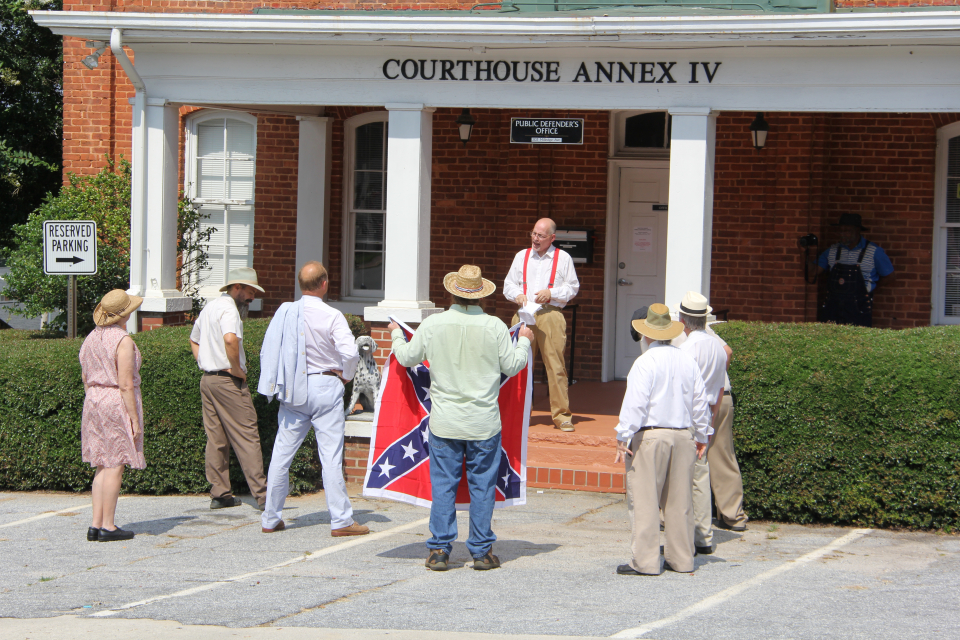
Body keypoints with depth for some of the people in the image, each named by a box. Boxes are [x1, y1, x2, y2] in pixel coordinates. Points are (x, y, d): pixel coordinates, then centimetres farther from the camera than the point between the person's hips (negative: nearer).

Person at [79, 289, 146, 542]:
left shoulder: (90, 339, 10)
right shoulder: (123, 341, -14)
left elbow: (86, 380, 15)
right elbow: (125, 384, -17)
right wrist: (134, 419, -14)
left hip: (93, 404, 8)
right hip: (118, 403, -8)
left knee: (103, 466, 11)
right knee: (114, 466, -3)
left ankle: (96, 524, 9)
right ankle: (108, 526, -2)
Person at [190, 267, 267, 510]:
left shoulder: (210, 306, 18)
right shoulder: (229, 309, -13)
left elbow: (194, 339, 31)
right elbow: (230, 339, -33)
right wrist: (236, 368, -20)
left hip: (207, 379, 9)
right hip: (228, 381, -9)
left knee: (216, 439, 11)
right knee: (247, 437, -7)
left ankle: (219, 494, 13)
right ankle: (262, 496, -8)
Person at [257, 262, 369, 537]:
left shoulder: (284, 312, 2)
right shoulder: (332, 316, -10)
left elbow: (267, 351, 6)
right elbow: (350, 353, -19)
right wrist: (345, 375, 1)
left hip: (292, 390, 4)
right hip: (325, 386, -4)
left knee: (282, 454, 9)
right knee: (331, 456, -2)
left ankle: (270, 519, 13)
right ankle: (341, 521, -1)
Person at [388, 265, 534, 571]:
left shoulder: (433, 324, -5)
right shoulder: (495, 327, -6)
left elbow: (408, 357, 6)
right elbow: (511, 365, 2)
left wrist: (396, 334, 27)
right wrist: (524, 341, 22)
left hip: (445, 422, 0)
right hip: (484, 423, 0)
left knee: (443, 485, 5)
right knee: (482, 485, 7)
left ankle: (439, 551, 4)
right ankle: (482, 551, 9)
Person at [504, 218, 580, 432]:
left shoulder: (563, 258, 9)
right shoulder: (522, 256, 16)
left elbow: (573, 287, 8)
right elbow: (508, 284, 19)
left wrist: (551, 293, -8)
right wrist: (517, 295, -3)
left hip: (551, 315, -3)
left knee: (555, 365, -7)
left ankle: (561, 416, -4)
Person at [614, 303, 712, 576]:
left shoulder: (646, 362, -9)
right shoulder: (688, 362, 9)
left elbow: (635, 403, -15)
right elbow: (700, 401, 15)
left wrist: (623, 438, -12)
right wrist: (702, 436, 25)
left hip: (649, 436, -6)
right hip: (683, 436, 6)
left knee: (644, 501, -3)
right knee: (679, 500, 12)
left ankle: (644, 561, -4)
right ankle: (681, 558, 16)